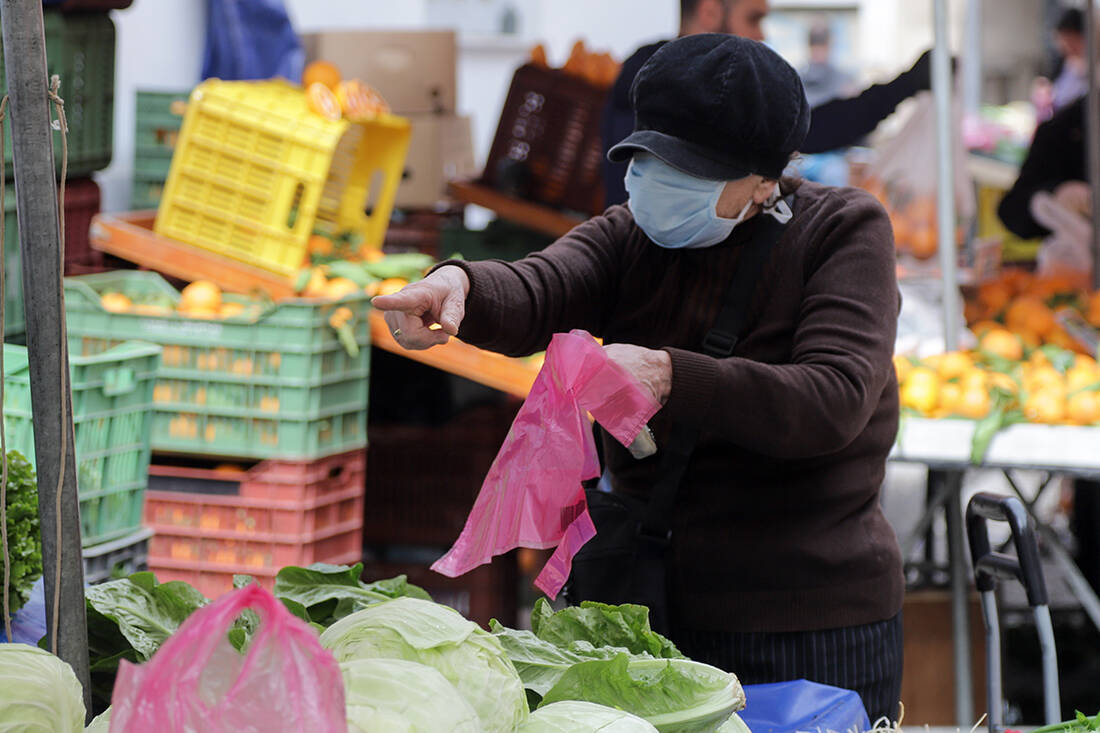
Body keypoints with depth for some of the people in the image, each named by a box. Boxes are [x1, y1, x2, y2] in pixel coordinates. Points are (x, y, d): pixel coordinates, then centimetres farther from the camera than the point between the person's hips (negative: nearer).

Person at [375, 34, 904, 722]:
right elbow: (536, 291, -15)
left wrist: (669, 376, -31)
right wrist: (459, 285, -39)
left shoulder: (844, 228, -6)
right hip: (656, 611, 4)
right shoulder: (631, 236, 5)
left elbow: (834, 402, -21)